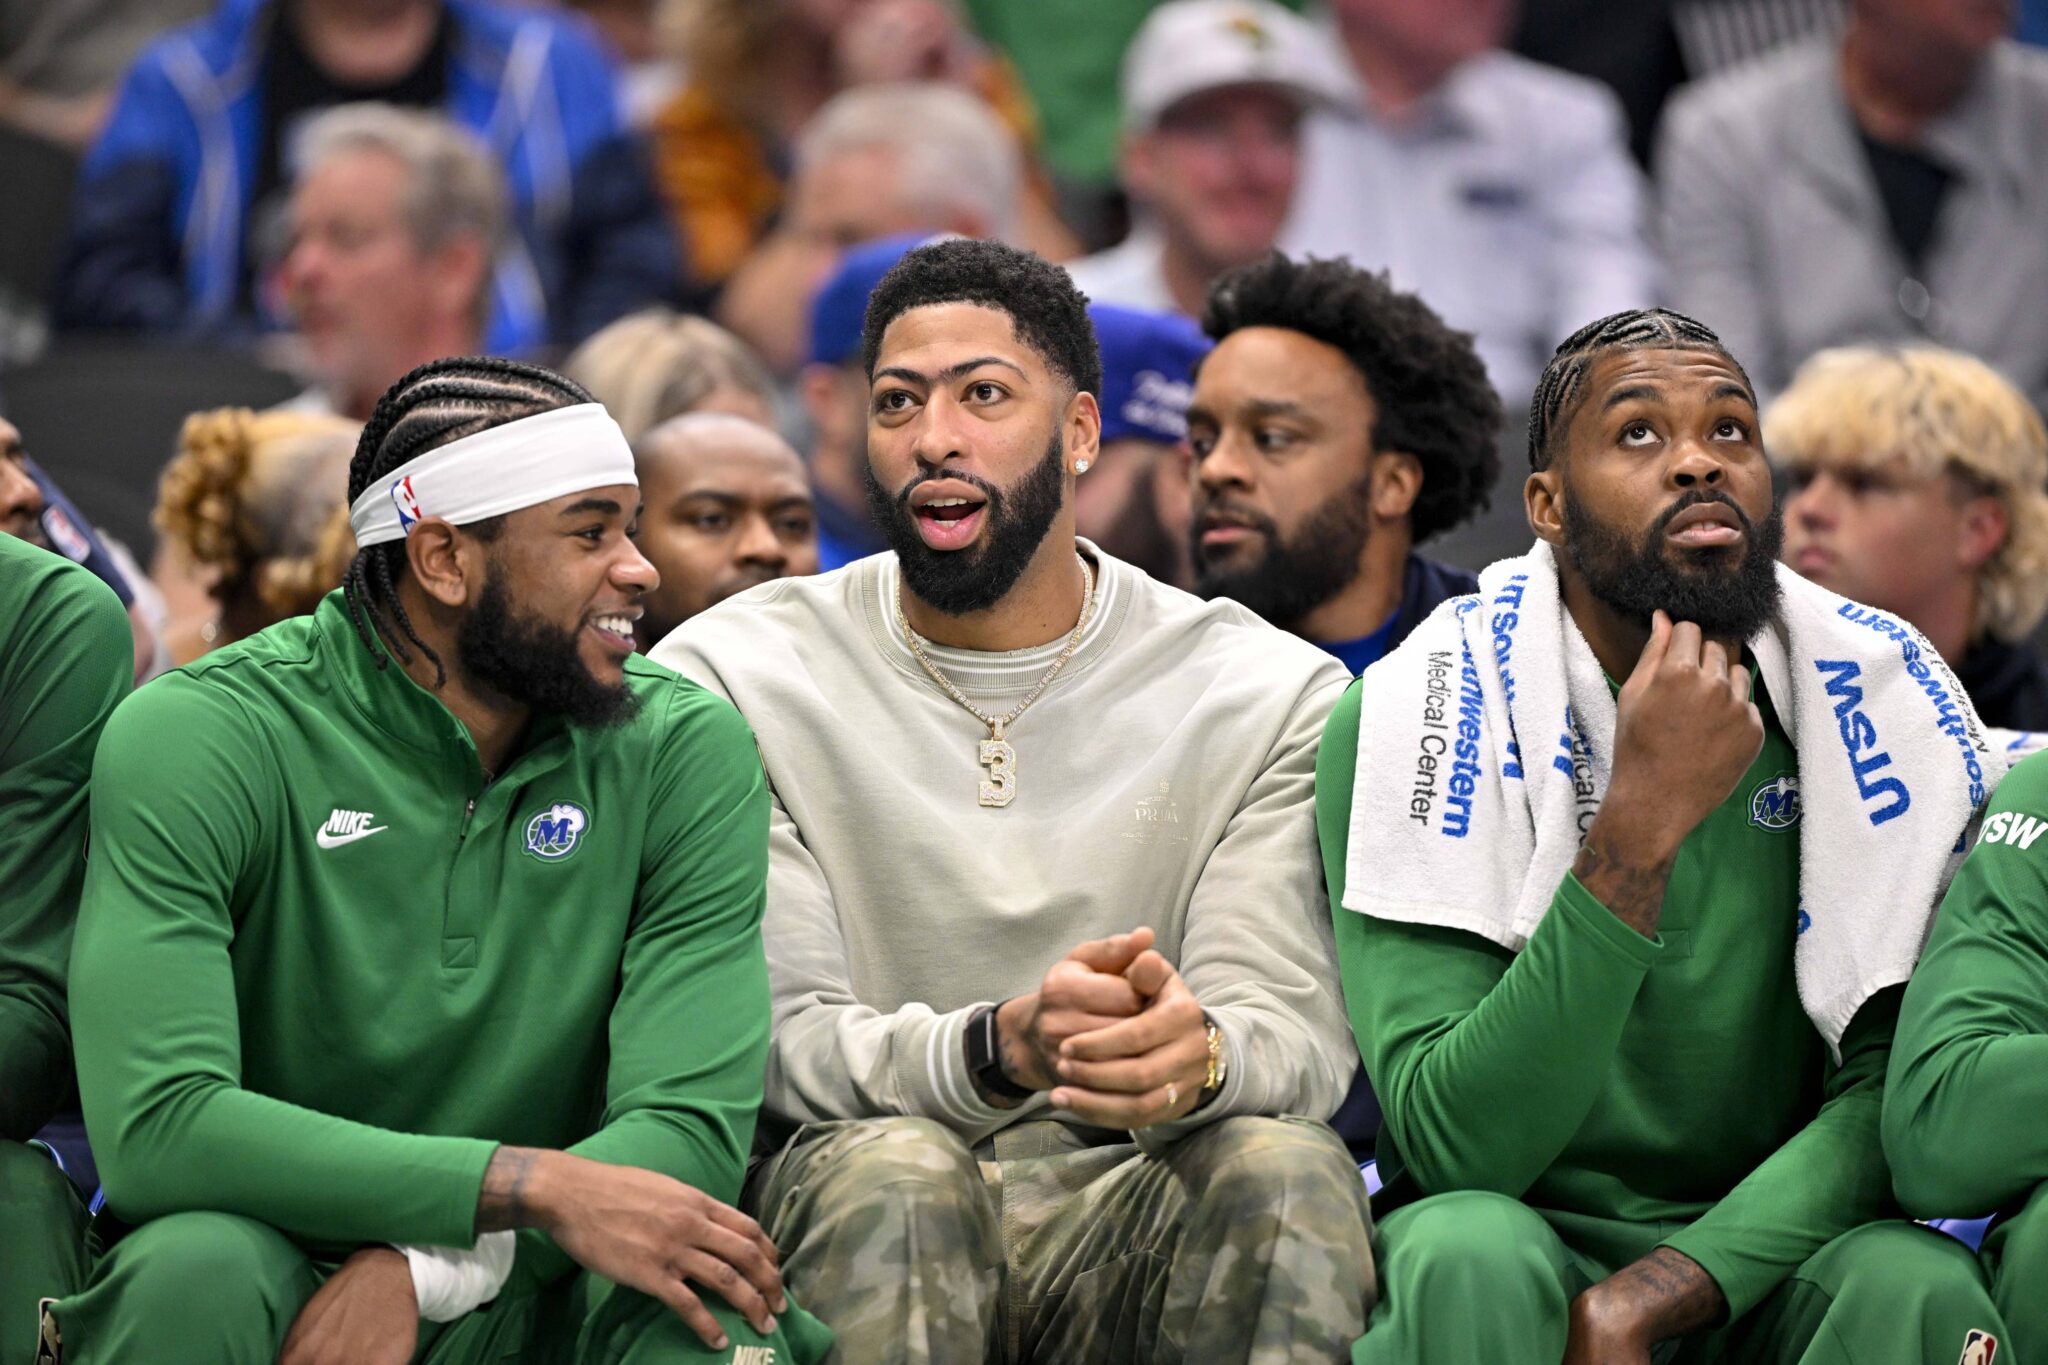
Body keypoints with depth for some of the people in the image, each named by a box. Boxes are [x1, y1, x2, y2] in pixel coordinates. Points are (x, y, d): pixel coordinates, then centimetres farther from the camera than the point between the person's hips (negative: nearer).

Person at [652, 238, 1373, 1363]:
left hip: (1123, 1217, 1)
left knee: (1290, 1171, -32)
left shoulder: (1269, 697, 5)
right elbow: (782, 1038, -7)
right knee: (889, 1176, -35)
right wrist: (999, 1049, -30)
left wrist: (1197, 1054, -34)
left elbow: (1302, 1034, -6)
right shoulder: (733, 676, 2)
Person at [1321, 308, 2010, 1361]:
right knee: (1468, 1257, -34)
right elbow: (1455, 1144, -20)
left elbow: (1899, 1087, -9)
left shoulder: (1877, 694, -4)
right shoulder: (1421, 714, -11)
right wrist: (1640, 822, -28)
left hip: (1766, 1242, 2)